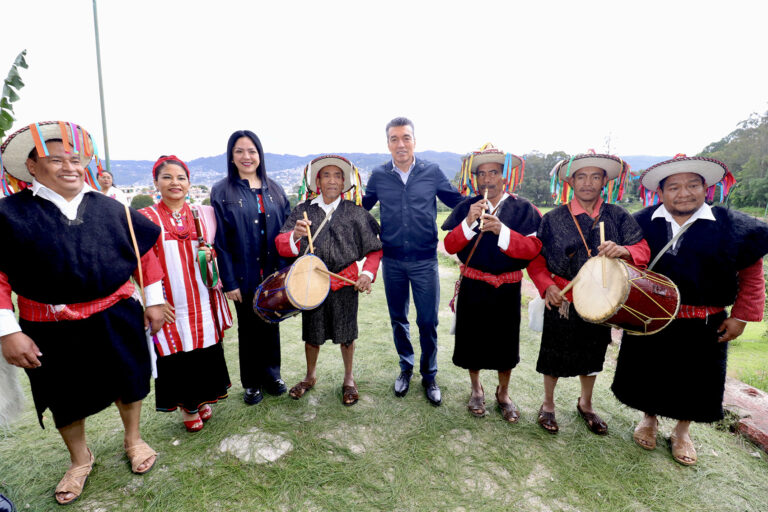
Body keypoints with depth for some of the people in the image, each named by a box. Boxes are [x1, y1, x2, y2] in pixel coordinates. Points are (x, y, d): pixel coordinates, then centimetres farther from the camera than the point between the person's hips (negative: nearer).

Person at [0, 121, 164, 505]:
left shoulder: (110, 209, -1)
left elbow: (144, 251, 5)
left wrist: (153, 301, 5)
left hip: (116, 319, 1)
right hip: (51, 331, -1)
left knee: (128, 383, 17)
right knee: (65, 400, 18)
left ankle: (133, 440, 44)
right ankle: (80, 459, 45)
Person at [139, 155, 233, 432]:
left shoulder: (203, 214, 7)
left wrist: (210, 253, -7)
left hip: (203, 300, 3)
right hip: (170, 305, -2)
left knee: (207, 350, 10)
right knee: (176, 354, 6)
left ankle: (203, 399, 34)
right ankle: (187, 407, 28)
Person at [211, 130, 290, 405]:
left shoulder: (273, 189, 7)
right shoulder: (222, 192, -3)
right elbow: (220, 240, -6)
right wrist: (229, 281, -11)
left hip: (273, 272, 3)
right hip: (245, 275, -3)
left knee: (271, 323, 14)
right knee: (248, 327, 10)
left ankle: (271, 374, 33)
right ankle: (251, 383, 28)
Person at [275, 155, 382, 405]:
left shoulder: (355, 213, -3)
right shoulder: (303, 211, -2)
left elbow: (374, 248, 2)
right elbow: (281, 245, -10)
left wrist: (368, 273, -12)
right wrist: (294, 236, -32)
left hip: (345, 283, -1)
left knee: (345, 334, 12)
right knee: (312, 334, 16)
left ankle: (348, 379, 36)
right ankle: (310, 376, 41)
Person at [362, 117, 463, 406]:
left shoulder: (432, 172, -2)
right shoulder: (378, 176, 2)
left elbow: (457, 202, 2)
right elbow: (362, 208, 12)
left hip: (425, 261, -1)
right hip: (392, 261, 2)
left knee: (428, 322, 5)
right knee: (398, 319, 14)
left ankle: (429, 376, 27)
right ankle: (406, 368, 37)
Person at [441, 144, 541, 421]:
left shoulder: (523, 208, -3)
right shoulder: (466, 207, 0)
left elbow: (533, 248, -14)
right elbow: (449, 245, -7)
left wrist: (502, 230, -26)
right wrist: (469, 222, -21)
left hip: (506, 287, 0)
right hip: (472, 286, 1)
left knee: (505, 341, 12)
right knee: (472, 338, 11)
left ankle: (503, 393, 38)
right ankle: (476, 390, 38)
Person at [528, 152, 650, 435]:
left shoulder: (618, 216, -2)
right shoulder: (553, 218, -6)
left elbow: (642, 250, -7)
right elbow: (535, 258, -4)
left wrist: (623, 251, -30)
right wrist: (547, 285, -20)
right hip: (561, 300, -2)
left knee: (592, 356, 21)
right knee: (554, 356, 11)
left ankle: (585, 404, 46)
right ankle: (548, 404, 35)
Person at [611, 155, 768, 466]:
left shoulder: (730, 226, -8)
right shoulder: (642, 223, -7)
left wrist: (742, 316, 0)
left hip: (703, 327, 0)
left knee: (694, 381, 16)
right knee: (647, 375, 16)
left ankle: (682, 431, 42)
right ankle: (649, 419, 43)